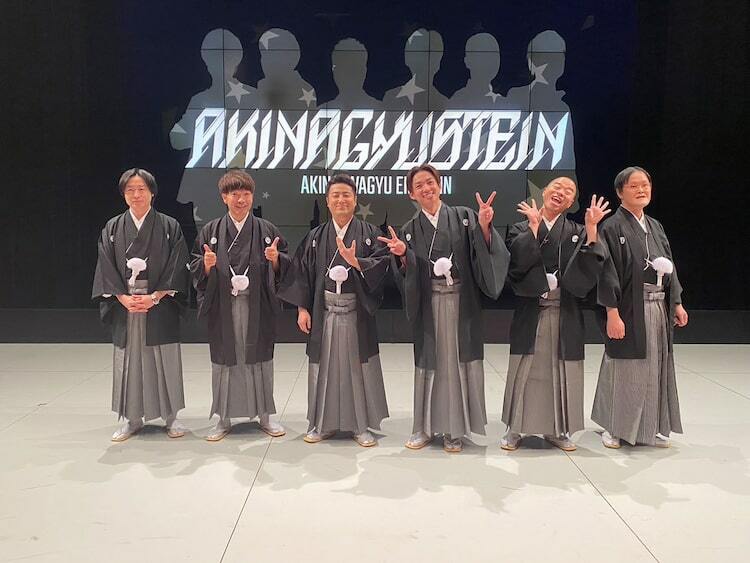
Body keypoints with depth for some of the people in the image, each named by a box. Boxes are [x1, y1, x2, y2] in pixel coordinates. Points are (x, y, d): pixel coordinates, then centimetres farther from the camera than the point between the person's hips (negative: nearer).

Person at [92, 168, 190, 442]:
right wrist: (124, 298, -10)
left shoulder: (169, 227, 2)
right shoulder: (112, 228, 8)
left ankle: (171, 416, 13)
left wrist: (155, 297, -12)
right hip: (124, 306, 2)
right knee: (128, 360, 5)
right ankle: (131, 418, 16)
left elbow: (176, 267, -3)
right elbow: (107, 268, 3)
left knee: (165, 360, 1)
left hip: (160, 307, -2)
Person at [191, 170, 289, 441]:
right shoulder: (211, 231, 5)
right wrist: (207, 264, -16)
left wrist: (275, 258, -15)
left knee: (259, 358, 6)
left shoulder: (267, 230, 4)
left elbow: (283, 268, 6)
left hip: (258, 306, 0)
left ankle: (264, 415, 20)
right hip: (222, 306, 0)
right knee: (224, 360, 6)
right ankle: (224, 419, 19)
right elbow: (196, 270, 5)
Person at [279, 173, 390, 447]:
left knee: (358, 367, 4)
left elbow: (381, 263, -8)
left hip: (357, 311, -1)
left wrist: (354, 261, -24)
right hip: (324, 312, 2)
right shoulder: (315, 237, 8)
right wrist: (302, 309, -1)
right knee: (325, 366, 8)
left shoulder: (369, 233, 3)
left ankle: (361, 425, 17)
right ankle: (323, 424, 20)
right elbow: (302, 271, 6)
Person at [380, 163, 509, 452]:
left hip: (462, 302, -1)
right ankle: (425, 427, 17)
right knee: (430, 362, 5)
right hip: (429, 305, 1)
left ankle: (454, 429, 14)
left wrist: (484, 227, -23)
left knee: (459, 362, 3)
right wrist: (402, 255, -16)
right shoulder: (410, 230, 7)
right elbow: (407, 275, 2)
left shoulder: (464, 217, 3)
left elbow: (484, 253, -7)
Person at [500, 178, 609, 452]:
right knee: (525, 367, 2)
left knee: (560, 368, 6)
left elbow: (590, 268, -6)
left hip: (565, 312, 2)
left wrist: (591, 229, -12)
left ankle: (556, 429, 20)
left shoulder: (576, 232, 9)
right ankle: (515, 428, 14)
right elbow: (518, 260, -14)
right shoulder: (522, 228, 5)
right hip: (530, 309, -1)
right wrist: (534, 225, -12)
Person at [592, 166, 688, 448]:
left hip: (658, 307, 6)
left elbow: (669, 266, 17)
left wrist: (677, 303, 12)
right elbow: (608, 273, -14)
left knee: (654, 367, 12)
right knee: (624, 367, 3)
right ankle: (614, 427, 19)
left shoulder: (655, 226, 13)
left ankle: (650, 428, 25)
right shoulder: (612, 228, -8)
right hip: (629, 308, -6)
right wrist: (612, 313, -19)